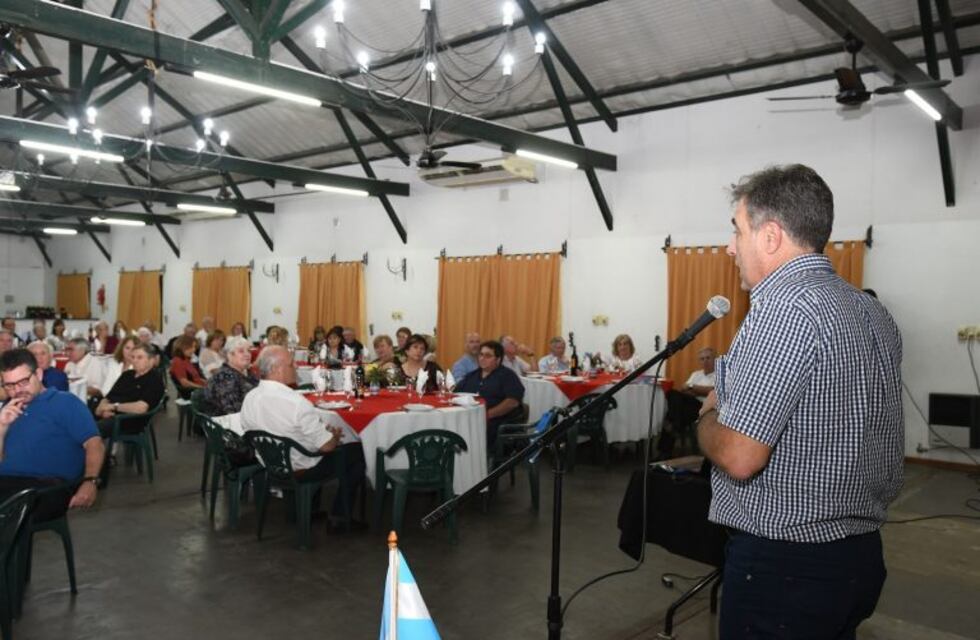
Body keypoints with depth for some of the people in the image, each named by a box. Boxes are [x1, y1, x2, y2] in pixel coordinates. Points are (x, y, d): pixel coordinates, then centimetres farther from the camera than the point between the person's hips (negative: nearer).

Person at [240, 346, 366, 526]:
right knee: (358, 451, 9)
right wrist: (335, 435, -2)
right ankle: (340, 516, 14)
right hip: (301, 469, -7)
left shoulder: (249, 398, -8)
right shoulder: (296, 402, -30)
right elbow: (326, 446, -25)